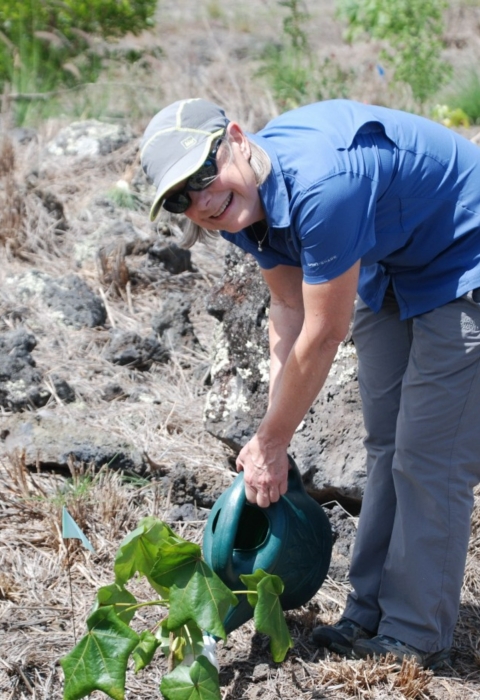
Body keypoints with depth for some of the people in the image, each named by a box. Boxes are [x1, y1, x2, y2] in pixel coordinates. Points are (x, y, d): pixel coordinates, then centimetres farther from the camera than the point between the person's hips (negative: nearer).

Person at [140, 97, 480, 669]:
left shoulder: (321, 186, -38)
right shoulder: (247, 200, -10)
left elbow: (322, 337, -28)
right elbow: (289, 308, 1)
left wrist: (270, 441, -14)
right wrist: (272, 438, -3)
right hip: (393, 266, 9)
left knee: (429, 459, -7)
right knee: (385, 445, 15)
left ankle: (414, 639, 6)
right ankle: (371, 612, 26)